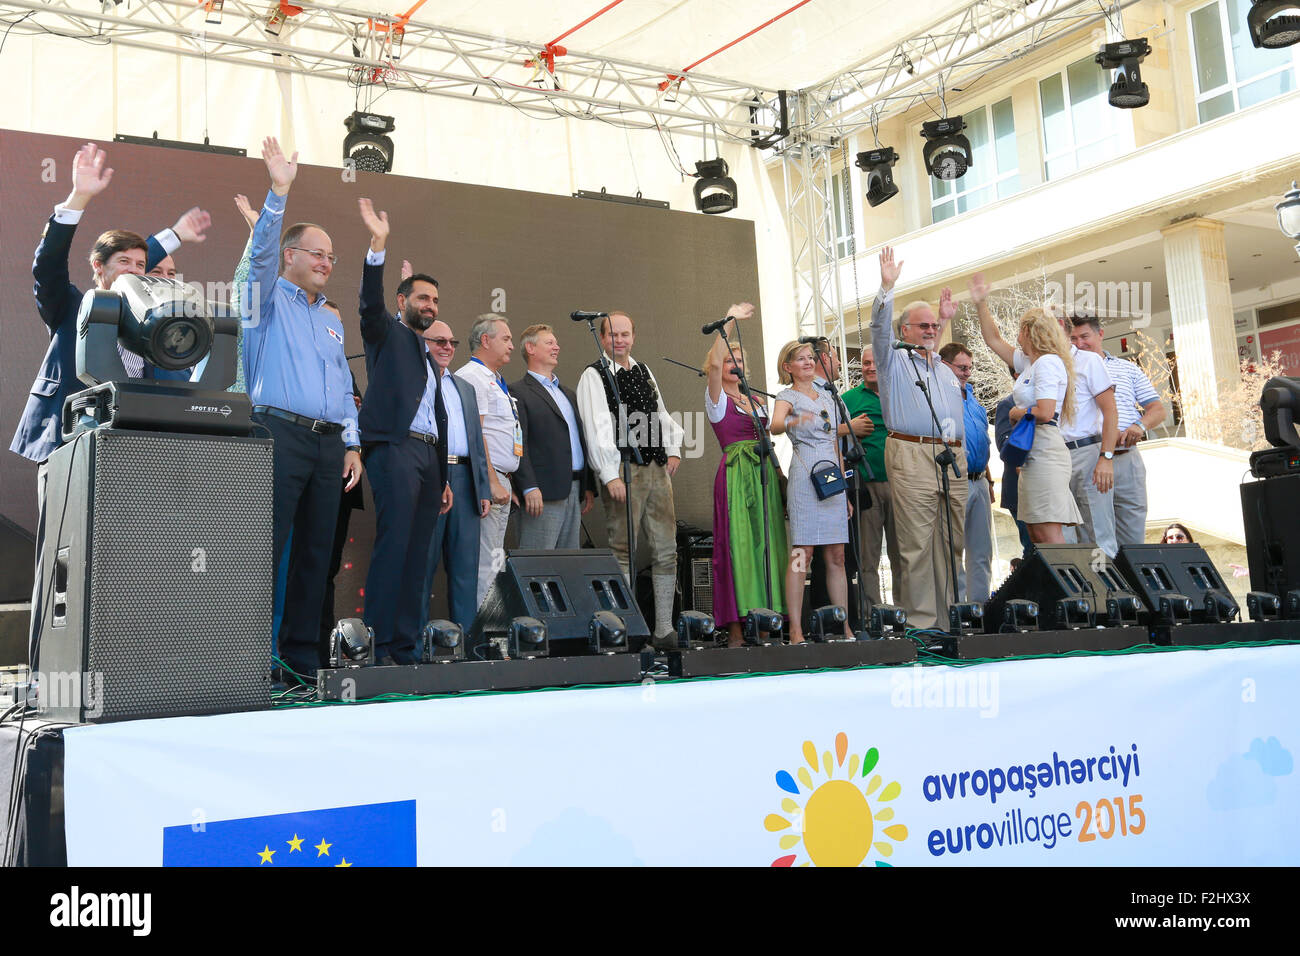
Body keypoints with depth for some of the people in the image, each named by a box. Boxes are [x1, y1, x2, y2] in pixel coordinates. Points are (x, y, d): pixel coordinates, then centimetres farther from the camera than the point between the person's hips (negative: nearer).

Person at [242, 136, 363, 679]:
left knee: (317, 549, 4)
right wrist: (279, 193, -22)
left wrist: (352, 445, 12)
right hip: (282, 435, -6)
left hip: (329, 443, 6)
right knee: (266, 546, -11)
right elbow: (262, 251, -11)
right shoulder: (270, 298, 9)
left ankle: (302, 652, 9)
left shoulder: (331, 320, 25)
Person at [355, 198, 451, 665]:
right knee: (392, 546, -14)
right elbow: (371, 301, -12)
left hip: (427, 454, 7)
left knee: (418, 555, 3)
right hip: (395, 448, -7)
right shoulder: (387, 335, 10)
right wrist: (378, 244, -23)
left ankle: (406, 646, 4)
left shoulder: (429, 358, 28)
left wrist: (444, 478, 21)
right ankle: (377, 646, -15)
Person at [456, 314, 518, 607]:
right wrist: (492, 482, -21)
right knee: (485, 563, -12)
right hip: (486, 480, -11)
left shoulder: (496, 381, 23)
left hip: (501, 481, 11)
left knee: (496, 560, 11)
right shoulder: (471, 377, -9)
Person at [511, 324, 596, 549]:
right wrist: (529, 488, -20)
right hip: (543, 493, -8)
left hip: (574, 492, 8)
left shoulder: (568, 394, 23)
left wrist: (588, 487, 16)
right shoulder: (519, 392, -3)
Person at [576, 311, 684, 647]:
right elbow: (597, 427, -12)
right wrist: (610, 475, -19)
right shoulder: (594, 376, -2)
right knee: (623, 553, -5)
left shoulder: (644, 372, 19)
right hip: (623, 471, -7)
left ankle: (664, 630, 12)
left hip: (657, 469, 7)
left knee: (666, 550, 5)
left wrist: (673, 450, 11)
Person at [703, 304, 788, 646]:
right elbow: (714, 365, -17)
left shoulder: (758, 399, 19)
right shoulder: (717, 398, 1)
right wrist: (729, 322, -18)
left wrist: (779, 476, 11)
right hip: (735, 474, -6)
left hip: (766, 475, 6)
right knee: (738, 547, -9)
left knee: (767, 546, 3)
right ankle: (736, 629, -8)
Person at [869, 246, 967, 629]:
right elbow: (879, 328, -9)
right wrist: (887, 288, -19)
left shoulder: (945, 369, 26)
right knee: (917, 544, -8)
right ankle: (921, 619, -5)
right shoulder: (893, 361, 7)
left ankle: (949, 616, 12)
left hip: (952, 459, 6)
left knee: (952, 541, 6)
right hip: (912, 456, -6)